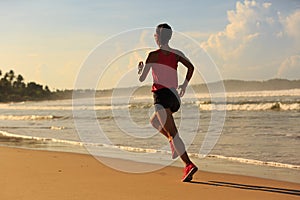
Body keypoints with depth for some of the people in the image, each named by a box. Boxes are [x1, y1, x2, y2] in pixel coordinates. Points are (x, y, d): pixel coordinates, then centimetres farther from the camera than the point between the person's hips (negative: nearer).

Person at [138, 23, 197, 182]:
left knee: (173, 133, -11)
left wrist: (140, 69, 21)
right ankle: (174, 142, 11)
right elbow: (190, 67, 0)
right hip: (174, 96, 6)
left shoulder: (153, 55, -5)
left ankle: (189, 165, -22)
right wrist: (185, 84, 13)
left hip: (161, 95, -6)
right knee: (154, 121, 30)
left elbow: (142, 78, -1)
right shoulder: (176, 54, 9)